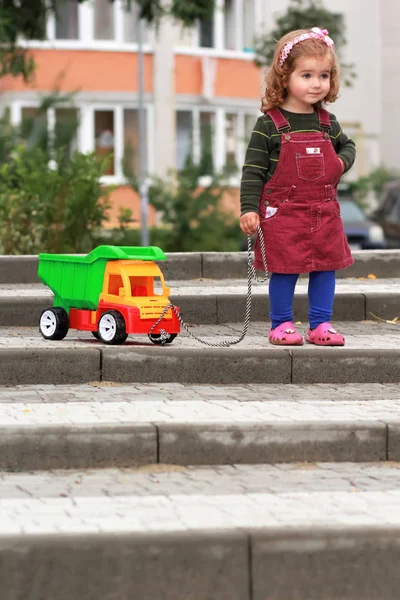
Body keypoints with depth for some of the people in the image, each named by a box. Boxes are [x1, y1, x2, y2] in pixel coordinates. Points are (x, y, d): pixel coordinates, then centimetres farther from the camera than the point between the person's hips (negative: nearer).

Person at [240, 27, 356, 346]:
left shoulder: (327, 122, 7)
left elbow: (347, 145, 25)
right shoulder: (270, 124, -9)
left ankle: (321, 325, 16)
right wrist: (249, 209, -14)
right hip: (283, 212, -5)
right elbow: (253, 170, -8)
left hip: (324, 212, 5)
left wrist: (343, 161, 2)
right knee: (285, 269, -1)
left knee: (326, 267, 7)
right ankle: (281, 325, 12)